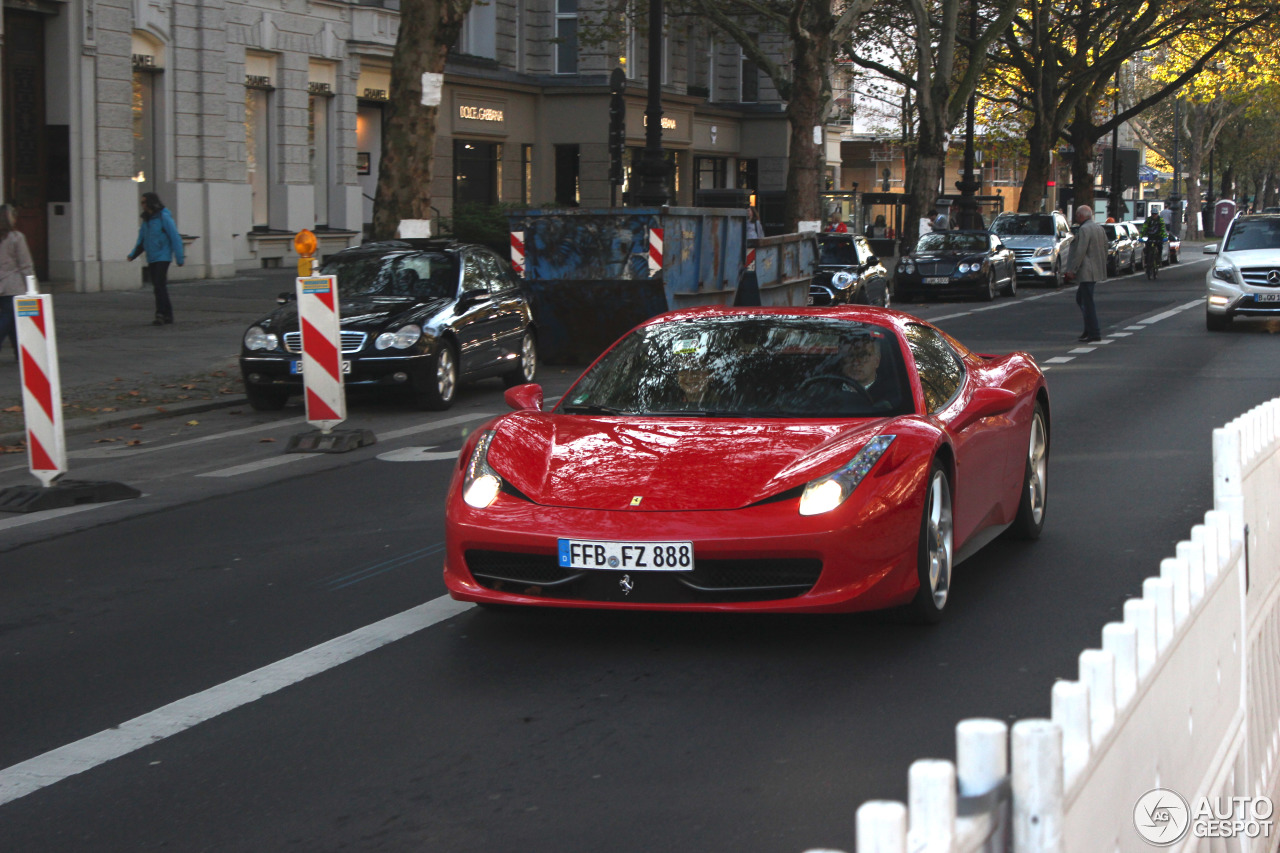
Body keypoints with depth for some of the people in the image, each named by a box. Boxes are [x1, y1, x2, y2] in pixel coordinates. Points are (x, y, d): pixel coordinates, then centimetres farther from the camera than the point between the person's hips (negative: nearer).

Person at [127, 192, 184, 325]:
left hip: (162, 257, -8)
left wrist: (179, 258, -14)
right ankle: (168, 315, 14)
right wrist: (132, 254, 3)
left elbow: (175, 237, -11)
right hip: (151, 259, 8)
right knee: (158, 286, 8)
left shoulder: (164, 217, -9)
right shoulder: (146, 220, 13)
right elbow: (141, 241, 18)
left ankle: (161, 315, -18)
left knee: (160, 285, -15)